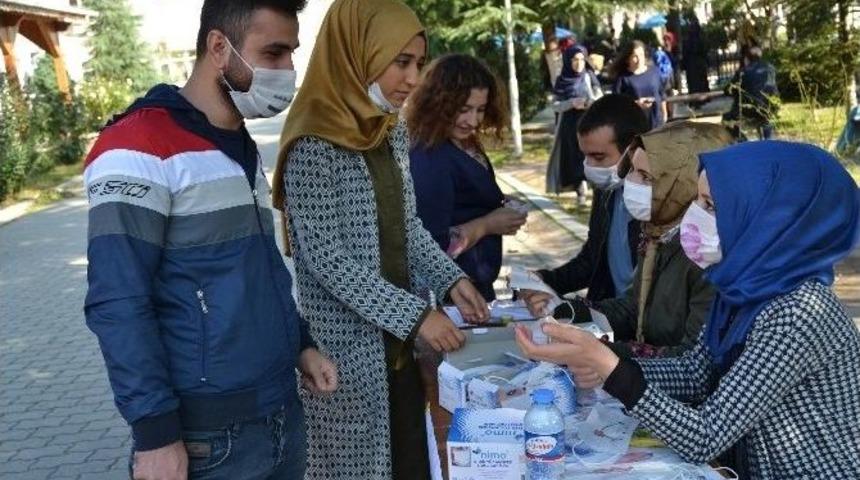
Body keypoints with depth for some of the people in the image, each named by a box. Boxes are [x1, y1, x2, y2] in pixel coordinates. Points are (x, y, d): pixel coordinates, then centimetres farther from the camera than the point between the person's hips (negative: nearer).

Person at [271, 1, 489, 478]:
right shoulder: (315, 144, -19)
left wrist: (450, 279, -2)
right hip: (348, 339, -7)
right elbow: (325, 258, -21)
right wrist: (416, 315, -22)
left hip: (400, 335, 7)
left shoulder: (392, 131, 5)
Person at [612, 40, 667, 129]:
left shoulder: (654, 71, 6)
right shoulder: (622, 77, -8)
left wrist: (664, 114, 18)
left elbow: (662, 94, 15)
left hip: (656, 120, 4)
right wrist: (636, 103, -21)